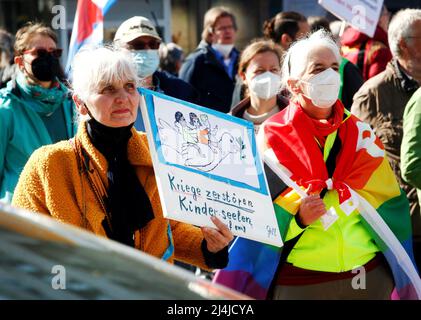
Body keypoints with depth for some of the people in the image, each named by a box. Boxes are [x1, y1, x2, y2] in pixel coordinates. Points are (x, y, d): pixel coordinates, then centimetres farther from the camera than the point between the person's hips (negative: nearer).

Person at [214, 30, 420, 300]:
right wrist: (296, 217, -23)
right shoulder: (271, 138, -3)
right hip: (297, 282, -3)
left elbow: (389, 208, 7)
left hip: (371, 276, 3)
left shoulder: (361, 135, 6)